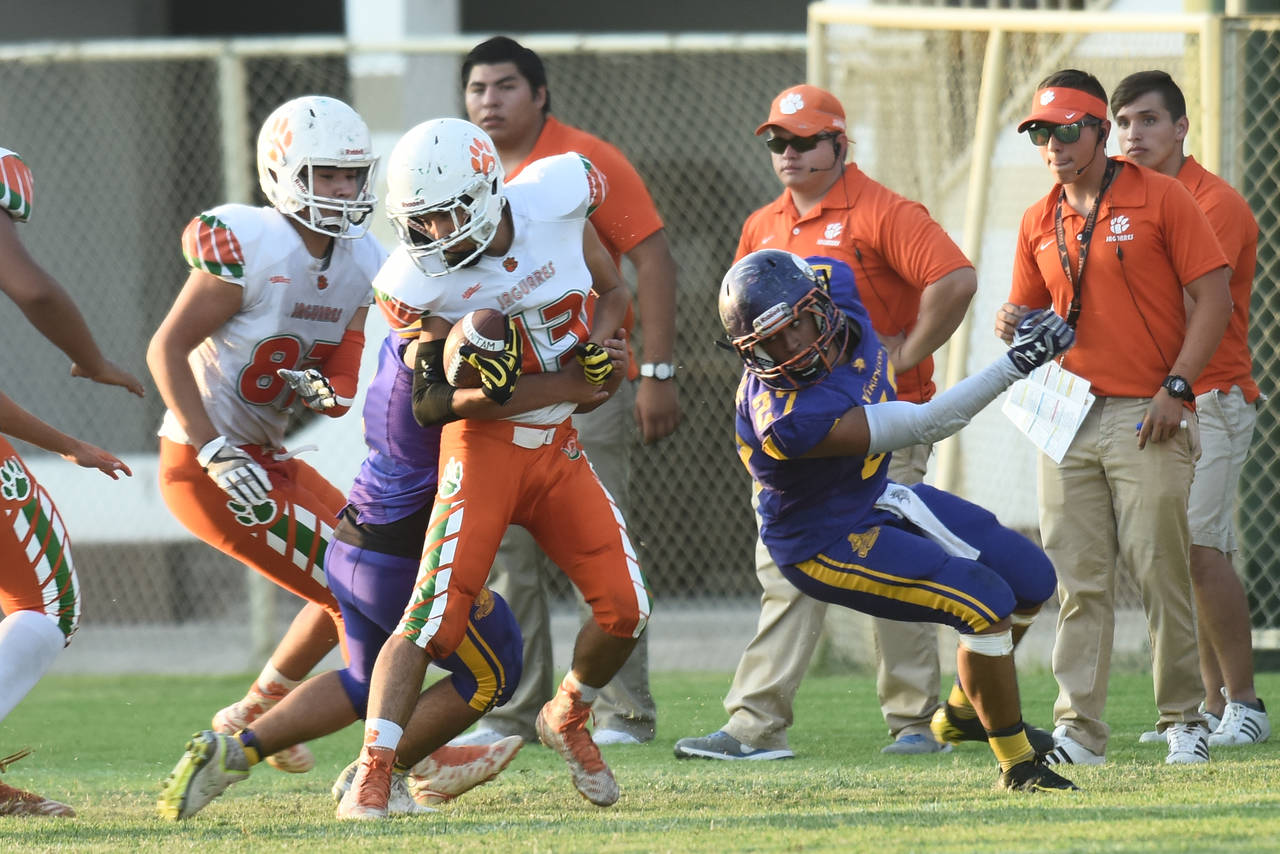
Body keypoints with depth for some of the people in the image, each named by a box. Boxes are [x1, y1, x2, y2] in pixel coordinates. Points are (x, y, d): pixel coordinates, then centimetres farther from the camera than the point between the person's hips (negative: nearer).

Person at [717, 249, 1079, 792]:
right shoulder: (791, 421, -39)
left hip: (877, 497, 9)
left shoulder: (835, 285, -19)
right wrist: (1016, 363, -37)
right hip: (827, 542, -9)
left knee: (1033, 584, 13)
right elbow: (925, 426, -35)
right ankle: (1017, 765, -1)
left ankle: (970, 709, 38)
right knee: (987, 605, -19)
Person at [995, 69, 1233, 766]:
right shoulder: (1038, 224, 14)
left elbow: (1213, 297, -4)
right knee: (1077, 581, 0)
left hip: (1146, 419, -5)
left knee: (1160, 571, -6)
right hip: (1067, 415, 5)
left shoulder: (1160, 198, -1)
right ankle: (1078, 731, 0)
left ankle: (1183, 721, 4)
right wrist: (1014, 328, -3)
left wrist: (1176, 387, -12)